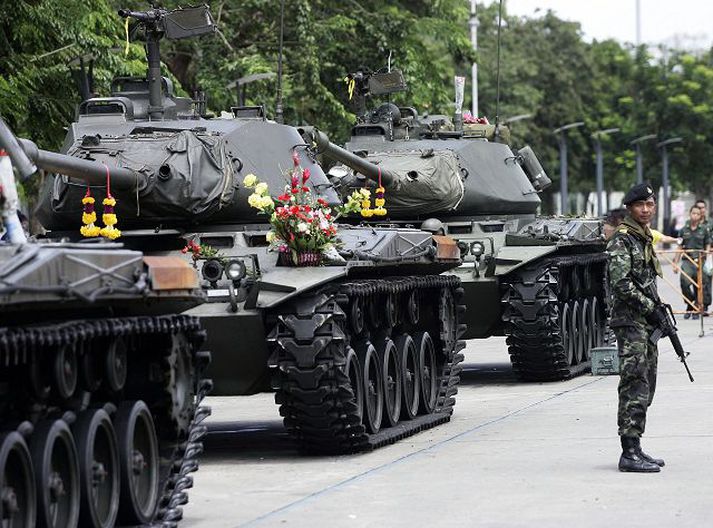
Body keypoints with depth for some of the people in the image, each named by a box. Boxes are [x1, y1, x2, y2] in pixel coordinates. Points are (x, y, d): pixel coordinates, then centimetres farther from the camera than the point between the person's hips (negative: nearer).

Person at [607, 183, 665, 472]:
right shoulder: (622, 239, -11)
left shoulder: (644, 237, 18)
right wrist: (650, 308, -17)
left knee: (645, 387, 11)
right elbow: (621, 282, -20)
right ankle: (629, 453, -14)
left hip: (646, 322, 10)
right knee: (634, 386, -12)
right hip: (630, 321, -10)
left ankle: (635, 448, 16)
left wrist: (657, 310, 12)